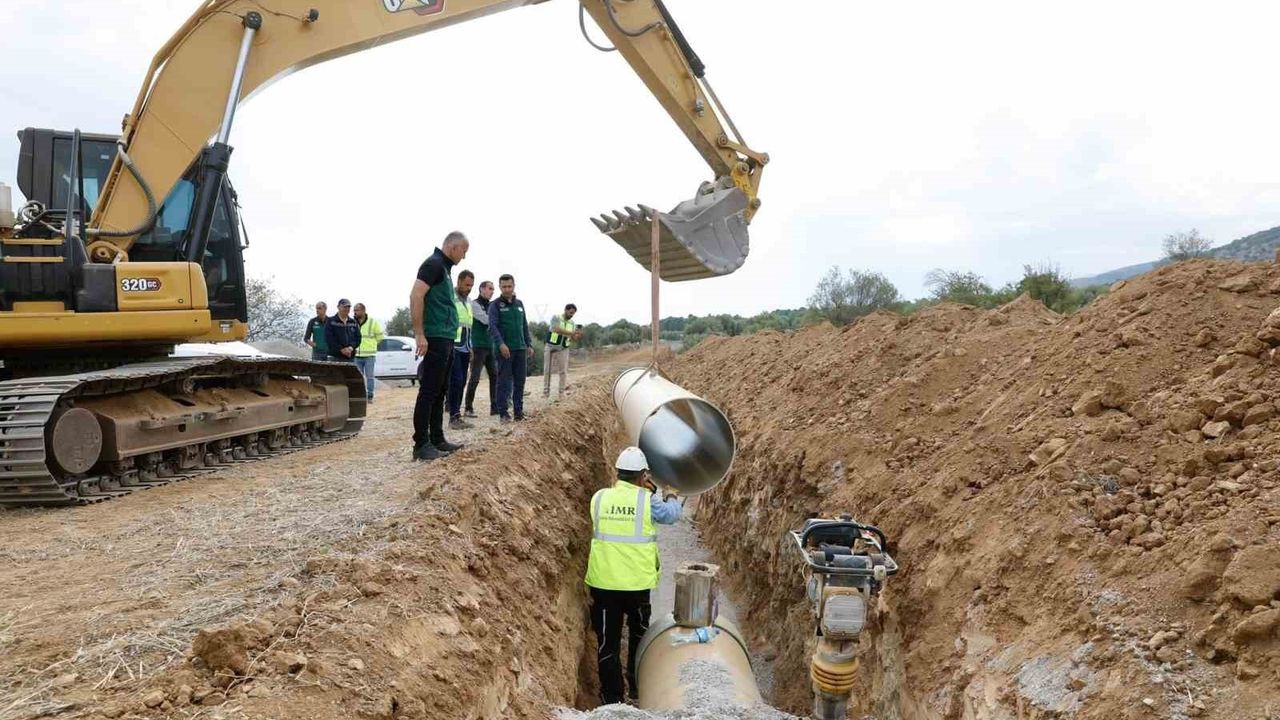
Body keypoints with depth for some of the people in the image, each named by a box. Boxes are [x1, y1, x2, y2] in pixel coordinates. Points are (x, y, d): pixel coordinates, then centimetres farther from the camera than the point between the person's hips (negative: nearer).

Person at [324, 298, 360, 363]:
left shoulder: (353, 322, 16)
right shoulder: (331, 322, 3)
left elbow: (358, 337, 10)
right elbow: (328, 338, -6)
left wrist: (351, 347, -9)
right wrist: (341, 349, -14)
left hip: (350, 358, 4)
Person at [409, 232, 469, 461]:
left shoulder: (444, 267, 19)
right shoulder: (433, 264, -10)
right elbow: (415, 296, -21)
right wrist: (419, 334, -23)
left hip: (445, 339, 10)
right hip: (435, 339, -10)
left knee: (439, 391, 12)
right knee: (429, 391, -9)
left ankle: (437, 440, 18)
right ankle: (421, 445, -7)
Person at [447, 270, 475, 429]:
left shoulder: (469, 301, 18)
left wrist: (471, 348, 22)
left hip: (465, 349, 8)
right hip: (452, 347, -8)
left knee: (461, 382, 7)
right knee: (456, 381, -12)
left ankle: (457, 416, 12)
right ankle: (454, 417, -9)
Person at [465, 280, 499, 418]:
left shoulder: (490, 306, 17)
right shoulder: (474, 304, -5)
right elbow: (486, 320, -17)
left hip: (490, 346, 7)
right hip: (478, 346, -7)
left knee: (494, 376, 4)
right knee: (475, 378, -8)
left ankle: (494, 407, 8)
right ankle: (469, 408, -3)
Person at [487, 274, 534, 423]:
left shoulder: (519, 304, 16)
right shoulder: (495, 305, -1)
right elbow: (492, 326, -11)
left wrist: (529, 344, 13)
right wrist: (500, 344, -23)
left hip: (521, 349, 5)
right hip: (505, 349, -5)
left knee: (520, 382, 5)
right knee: (504, 381, -3)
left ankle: (519, 412, 11)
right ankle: (503, 413, 1)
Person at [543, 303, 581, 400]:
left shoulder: (572, 323, 4)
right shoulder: (556, 318, -10)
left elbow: (572, 339, 4)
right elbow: (557, 330, -28)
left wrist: (577, 336, -20)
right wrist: (571, 333, -34)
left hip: (563, 349, 3)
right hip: (551, 348, -3)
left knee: (563, 371, -1)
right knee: (547, 370, 1)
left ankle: (561, 392, 7)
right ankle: (546, 391, 8)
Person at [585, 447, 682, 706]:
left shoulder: (599, 497, -4)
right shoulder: (648, 500, -10)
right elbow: (672, 514, 9)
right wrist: (671, 498, 31)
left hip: (603, 582, 1)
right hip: (637, 582, -1)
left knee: (608, 642, 9)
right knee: (639, 636, 23)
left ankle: (611, 699, 14)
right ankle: (637, 689, 36)